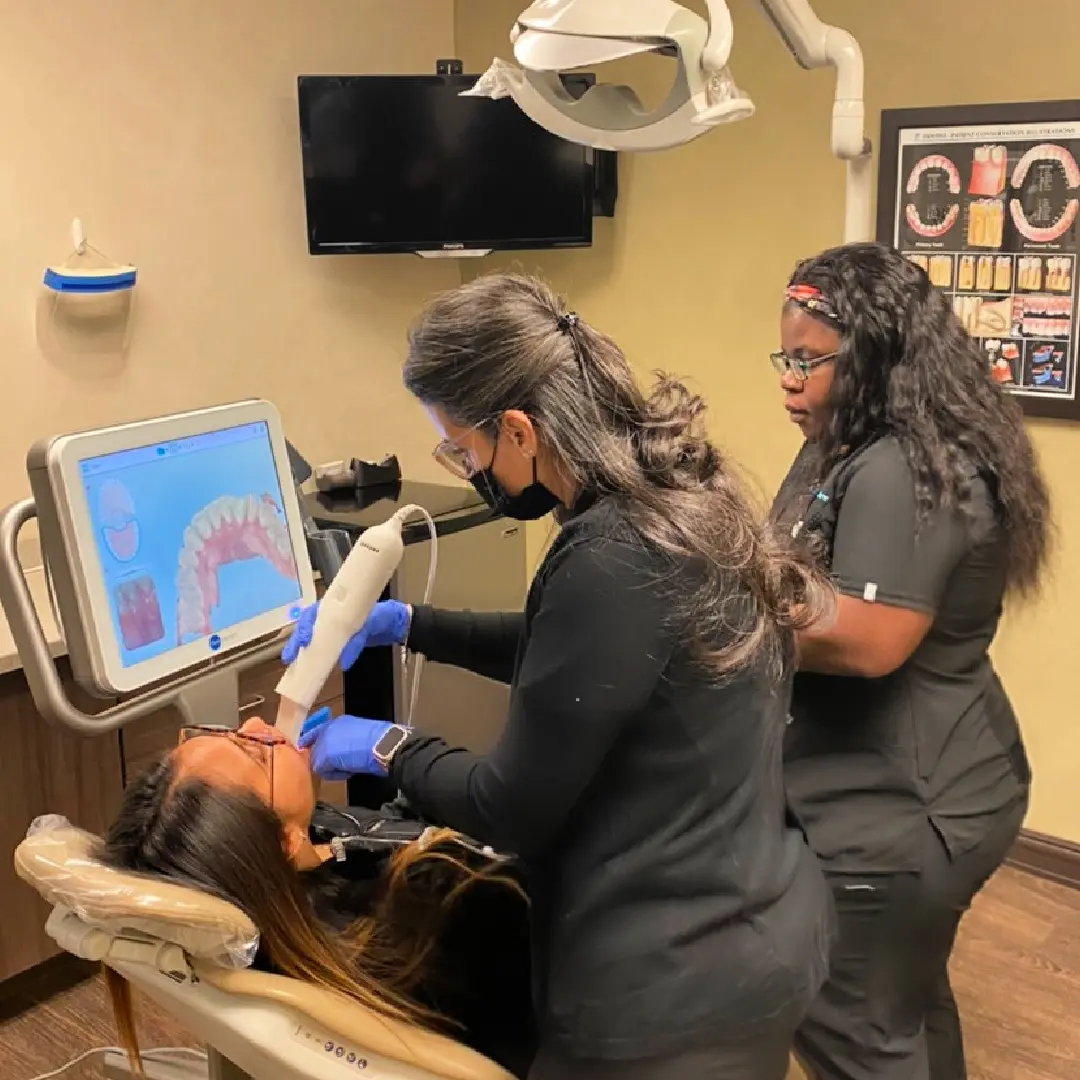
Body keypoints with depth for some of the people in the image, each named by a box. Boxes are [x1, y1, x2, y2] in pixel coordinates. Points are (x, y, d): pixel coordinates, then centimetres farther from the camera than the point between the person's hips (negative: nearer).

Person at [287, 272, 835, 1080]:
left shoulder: (613, 565, -29)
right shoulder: (675, 501, 0)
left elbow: (513, 809, -19)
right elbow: (560, 654, 17)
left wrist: (386, 749, -3)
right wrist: (402, 622, 12)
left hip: (673, 983, -9)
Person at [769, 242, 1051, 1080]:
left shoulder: (900, 474, -23)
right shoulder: (855, 449, 11)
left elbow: (865, 642, -29)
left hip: (895, 807, -11)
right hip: (912, 788, 11)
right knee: (909, 1002, 26)